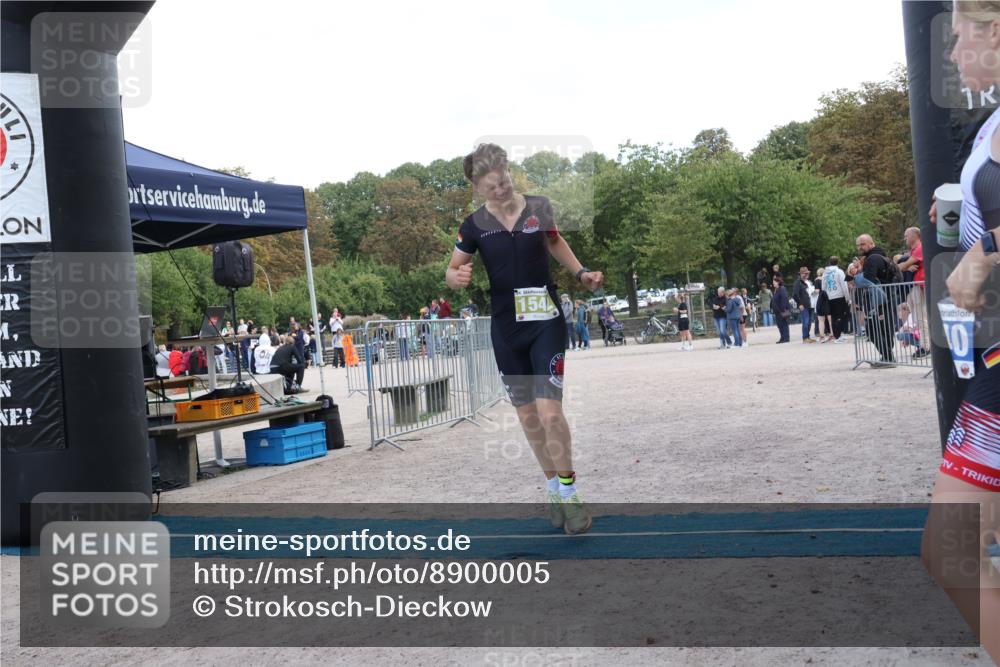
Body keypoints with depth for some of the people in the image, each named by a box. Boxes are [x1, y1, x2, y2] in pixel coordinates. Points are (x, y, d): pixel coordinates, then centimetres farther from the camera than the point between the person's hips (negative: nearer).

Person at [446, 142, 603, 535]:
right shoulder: (475, 225, -4)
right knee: (527, 416, 9)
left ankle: (569, 494, 5)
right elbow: (451, 271, 4)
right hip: (506, 329, 2)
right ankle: (554, 489, 27)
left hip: (545, 322, -1)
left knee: (550, 412, -13)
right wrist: (457, 277, -19)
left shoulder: (538, 207, -2)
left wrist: (580, 273, 5)